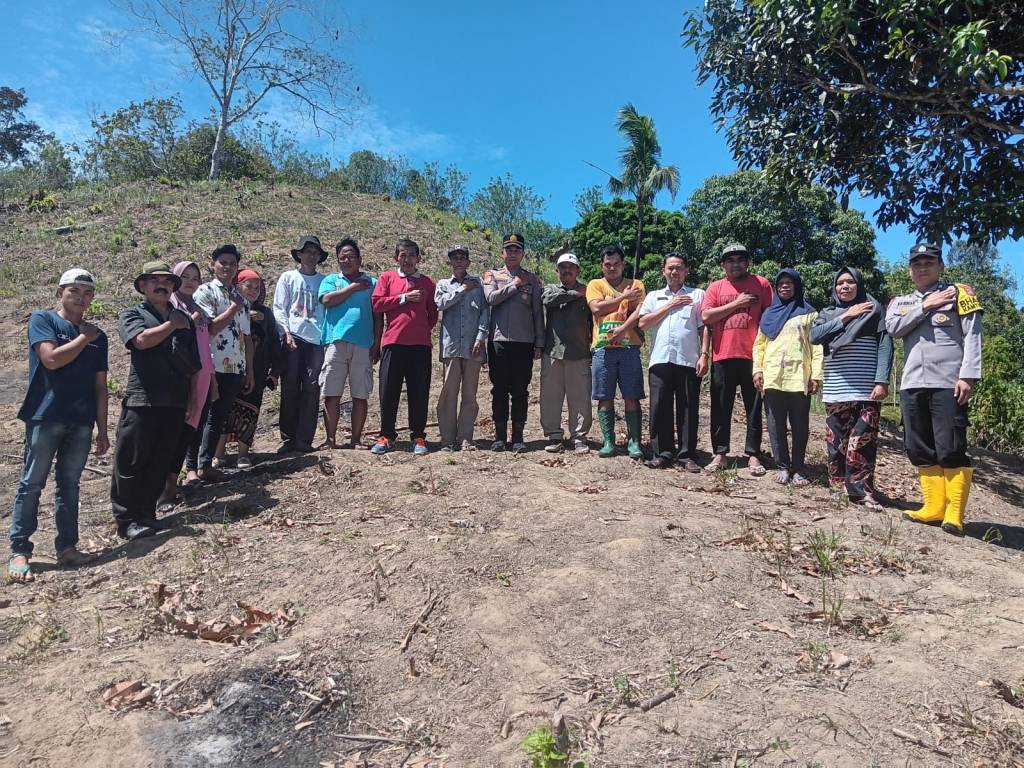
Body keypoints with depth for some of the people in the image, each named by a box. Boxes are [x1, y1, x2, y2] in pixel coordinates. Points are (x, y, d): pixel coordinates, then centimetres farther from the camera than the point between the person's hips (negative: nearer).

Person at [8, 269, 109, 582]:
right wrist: (84, 337, -5)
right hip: (45, 417, -4)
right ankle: (19, 551, 7)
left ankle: (67, 547, 16)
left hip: (81, 422, 4)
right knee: (32, 483, 0)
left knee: (69, 484, 9)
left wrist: (102, 430, 9)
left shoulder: (97, 336, 13)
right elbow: (52, 359, -17)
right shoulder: (42, 319, 0)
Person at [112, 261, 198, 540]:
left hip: (175, 401, 4)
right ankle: (126, 520, 7)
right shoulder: (131, 315, 5)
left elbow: (194, 362, 14)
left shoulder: (184, 319, 17)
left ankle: (146, 514, 19)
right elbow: (142, 340, -17)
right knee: (131, 462, -1)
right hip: (142, 400, -4)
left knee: (160, 463, 8)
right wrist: (172, 325, -5)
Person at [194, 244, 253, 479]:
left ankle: (206, 463, 17)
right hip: (212, 367, -6)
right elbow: (209, 328, -13)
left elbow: (247, 337, 16)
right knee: (202, 415, 0)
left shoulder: (240, 297, 17)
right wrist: (233, 309, -6)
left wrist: (250, 371, 13)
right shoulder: (205, 291, -1)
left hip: (235, 369, 6)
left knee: (219, 416, 10)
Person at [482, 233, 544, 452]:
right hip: (498, 339, 0)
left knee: (520, 390, 2)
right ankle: (500, 436, 9)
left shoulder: (532, 279, 11)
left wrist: (539, 343, 2)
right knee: (499, 389, 2)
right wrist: (515, 285, -5)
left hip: (524, 341, 0)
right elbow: (491, 298, -9)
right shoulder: (492, 275, 11)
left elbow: (538, 312, 8)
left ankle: (518, 436, 9)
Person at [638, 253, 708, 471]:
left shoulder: (698, 295, 13)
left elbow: (704, 327, 7)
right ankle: (662, 454, 6)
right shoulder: (654, 296, 18)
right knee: (660, 408, -1)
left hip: (689, 361, -1)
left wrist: (704, 355, -4)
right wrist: (670, 306, 1)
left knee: (688, 409, 1)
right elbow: (643, 323, 4)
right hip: (660, 360, 1)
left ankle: (687, 455, 7)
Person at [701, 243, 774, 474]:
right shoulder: (715, 287, 9)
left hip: (753, 356, -1)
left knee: (754, 408, 5)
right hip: (722, 357, 1)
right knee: (721, 408, 6)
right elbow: (706, 316, -4)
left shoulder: (761, 284, 7)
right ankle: (720, 453, 15)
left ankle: (752, 455, 13)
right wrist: (736, 303, -7)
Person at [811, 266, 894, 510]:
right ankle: (839, 485, 13)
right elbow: (814, 336, -2)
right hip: (835, 389, 3)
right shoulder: (828, 313, 16)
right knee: (837, 440, 4)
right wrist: (845, 317, -6)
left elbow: (885, 345, -1)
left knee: (862, 441, -8)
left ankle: (860, 490, -4)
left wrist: (882, 381, -11)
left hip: (867, 388, -3)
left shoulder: (873, 310, 7)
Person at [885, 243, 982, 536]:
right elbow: (893, 328, -1)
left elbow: (972, 336, -2)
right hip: (912, 385, 5)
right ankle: (934, 508, 14)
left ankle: (954, 514, 0)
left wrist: (968, 376, -13)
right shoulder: (901, 302, 20)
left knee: (951, 450, -8)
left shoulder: (959, 293, 8)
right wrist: (925, 305, -5)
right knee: (920, 450, 6)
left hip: (948, 384, -5)